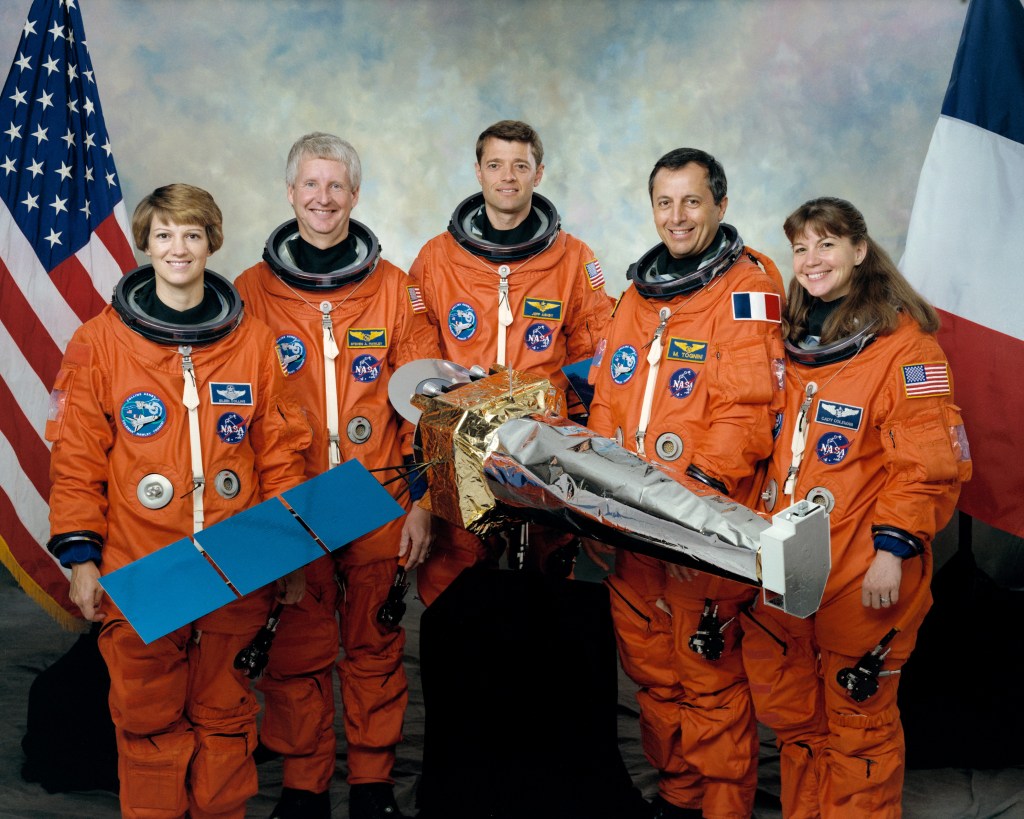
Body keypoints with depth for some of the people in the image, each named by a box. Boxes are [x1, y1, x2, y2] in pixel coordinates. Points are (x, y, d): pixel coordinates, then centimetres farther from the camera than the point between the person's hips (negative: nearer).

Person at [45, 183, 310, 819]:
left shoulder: (254, 339, 5)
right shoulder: (100, 342, 0)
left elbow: (280, 452, 7)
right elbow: (77, 460, 1)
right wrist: (80, 556, -4)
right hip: (138, 574, -1)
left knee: (224, 713, 12)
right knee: (149, 718, 6)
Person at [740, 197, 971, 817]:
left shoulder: (903, 344, -9)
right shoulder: (793, 341, 12)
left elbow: (931, 464, -14)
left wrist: (893, 549, -18)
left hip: (861, 578, -6)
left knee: (858, 719, 5)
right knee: (790, 715, 16)